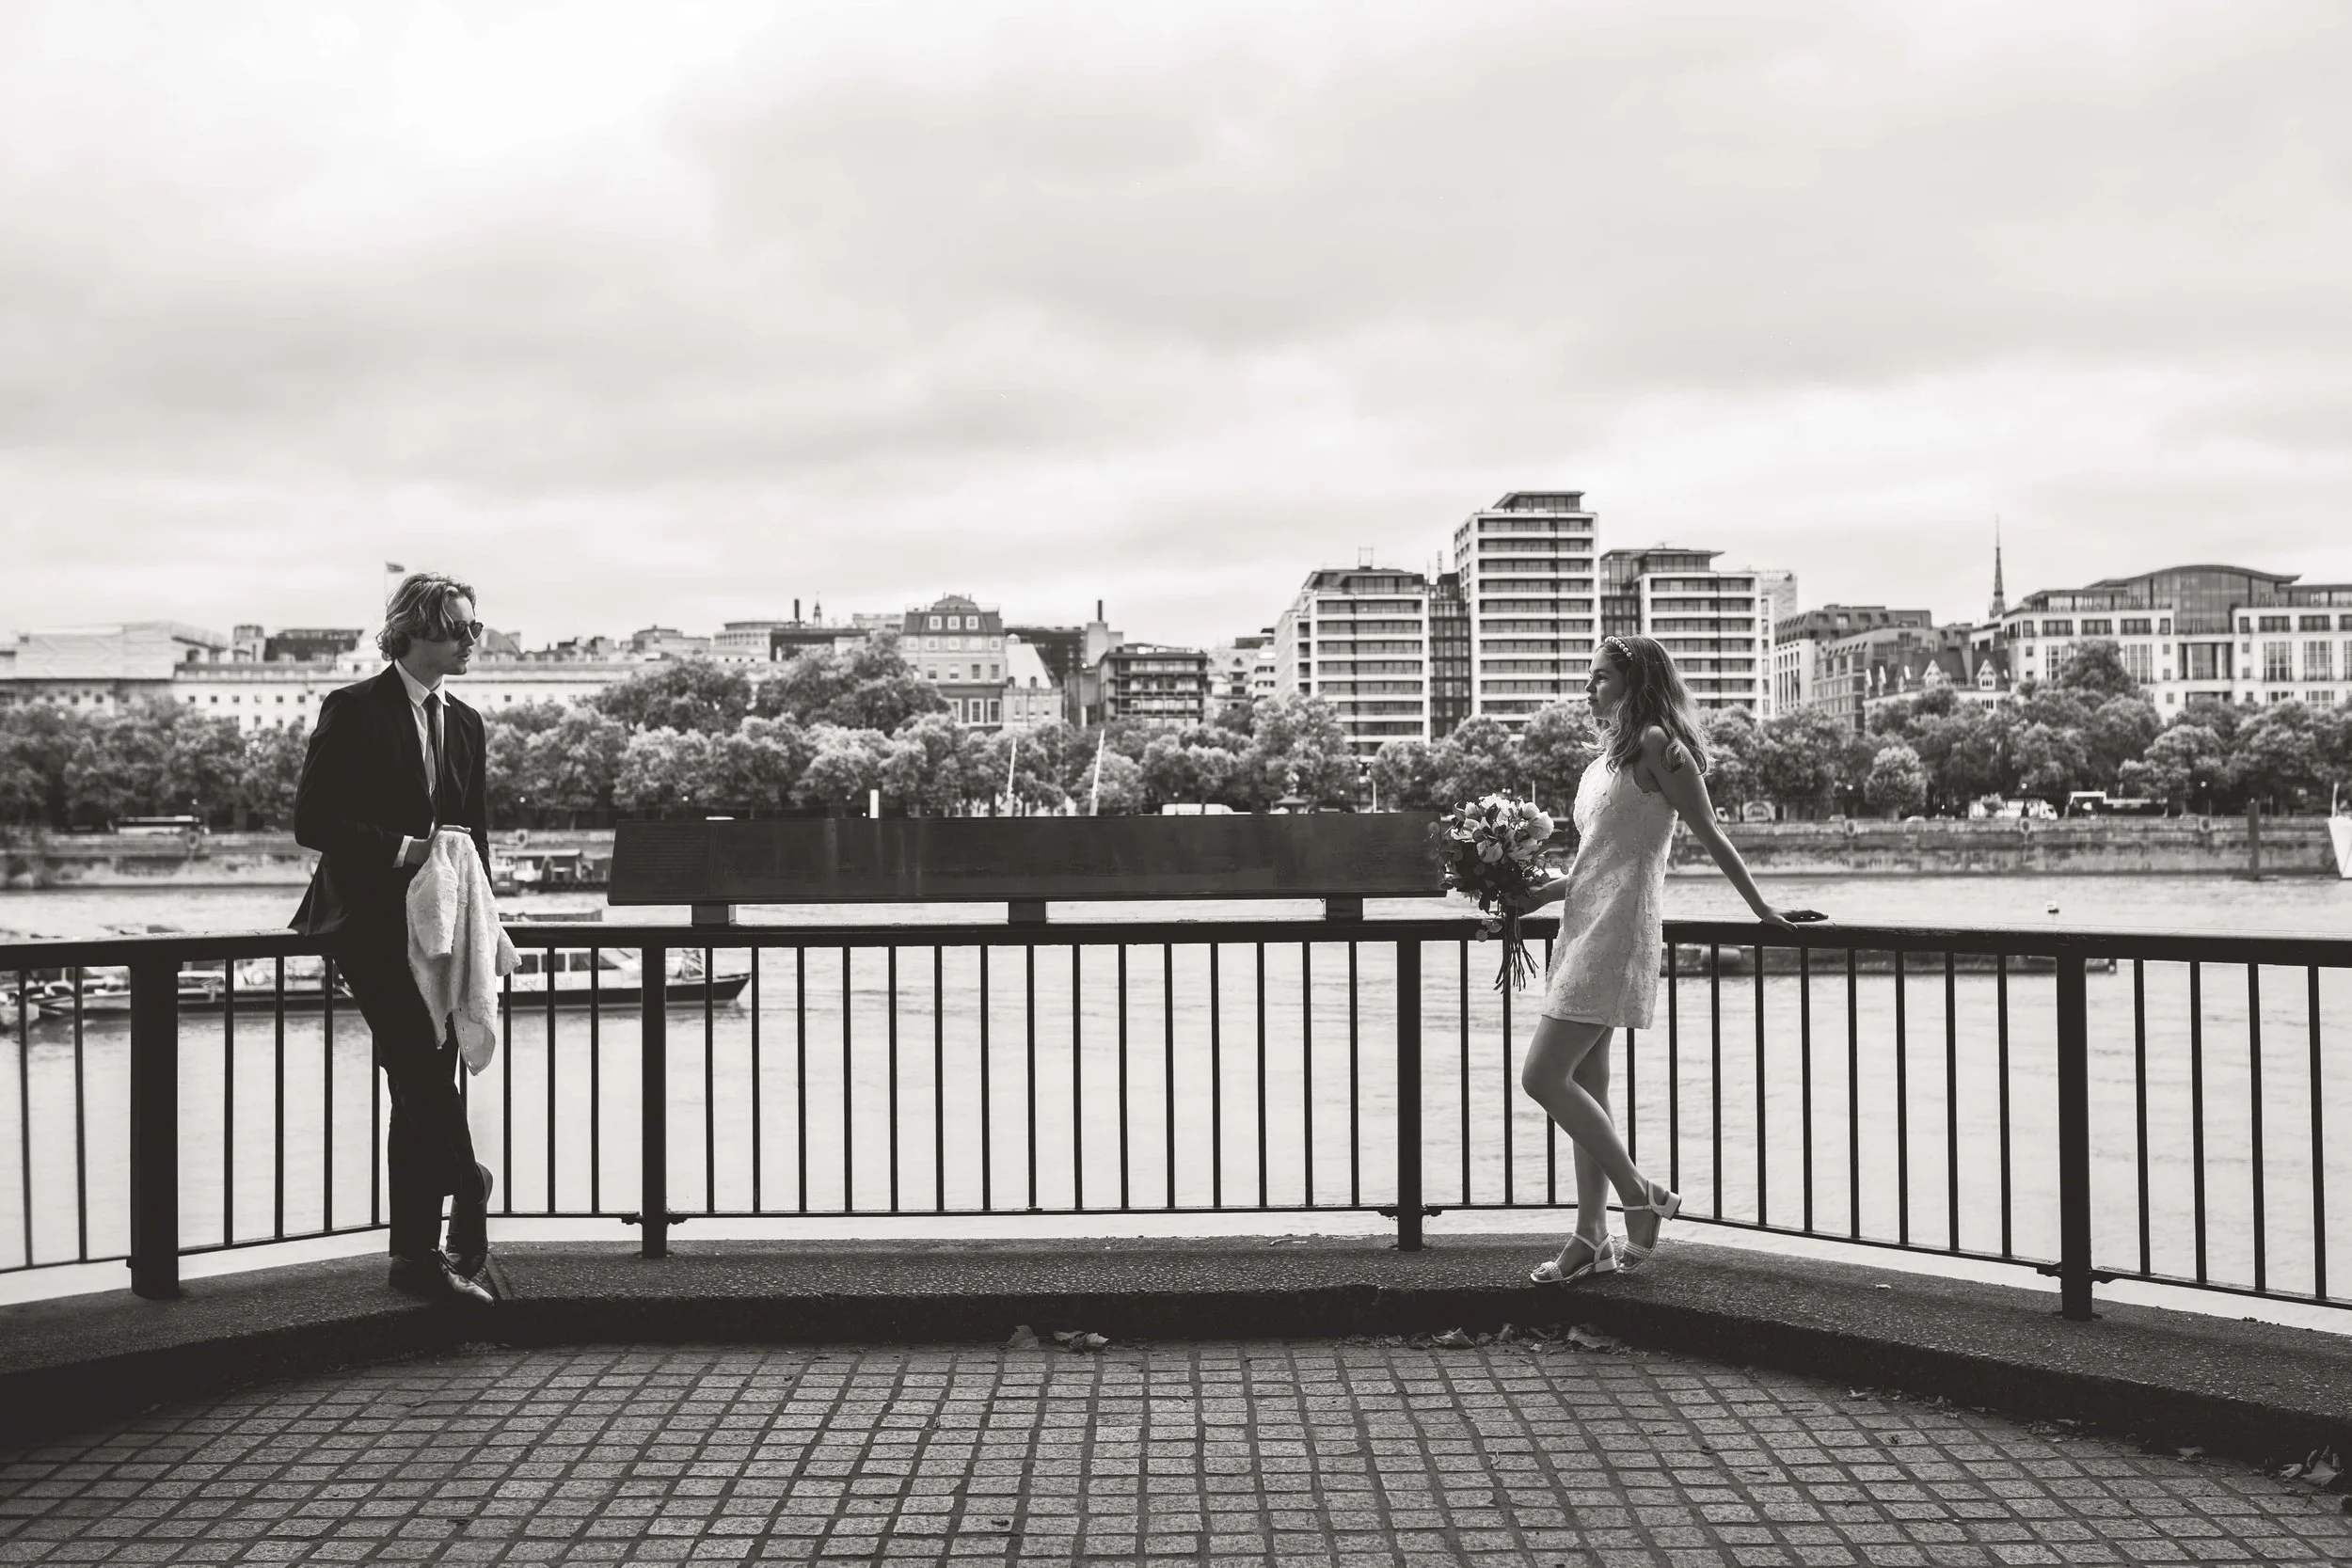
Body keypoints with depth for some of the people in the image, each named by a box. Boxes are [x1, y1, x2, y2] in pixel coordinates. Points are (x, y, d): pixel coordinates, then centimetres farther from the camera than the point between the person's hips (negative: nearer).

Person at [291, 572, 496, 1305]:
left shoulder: (464, 722, 13)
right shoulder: (354, 710, -6)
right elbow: (312, 820, -11)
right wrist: (401, 848, -18)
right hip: (371, 920, -6)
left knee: (421, 1081, 7)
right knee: (419, 1065, -17)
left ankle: (417, 1255, 13)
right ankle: (468, 1193, -5)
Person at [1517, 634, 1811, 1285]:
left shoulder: (1656, 744, -9)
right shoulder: (1610, 755, 18)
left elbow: (1709, 834, -7)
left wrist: (1760, 908, -6)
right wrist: (1539, 893, 12)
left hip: (1615, 932, -9)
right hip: (1585, 928, 9)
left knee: (1543, 1075, -11)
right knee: (1585, 1086, 9)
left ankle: (1641, 1197, 1)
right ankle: (1592, 1237, 15)